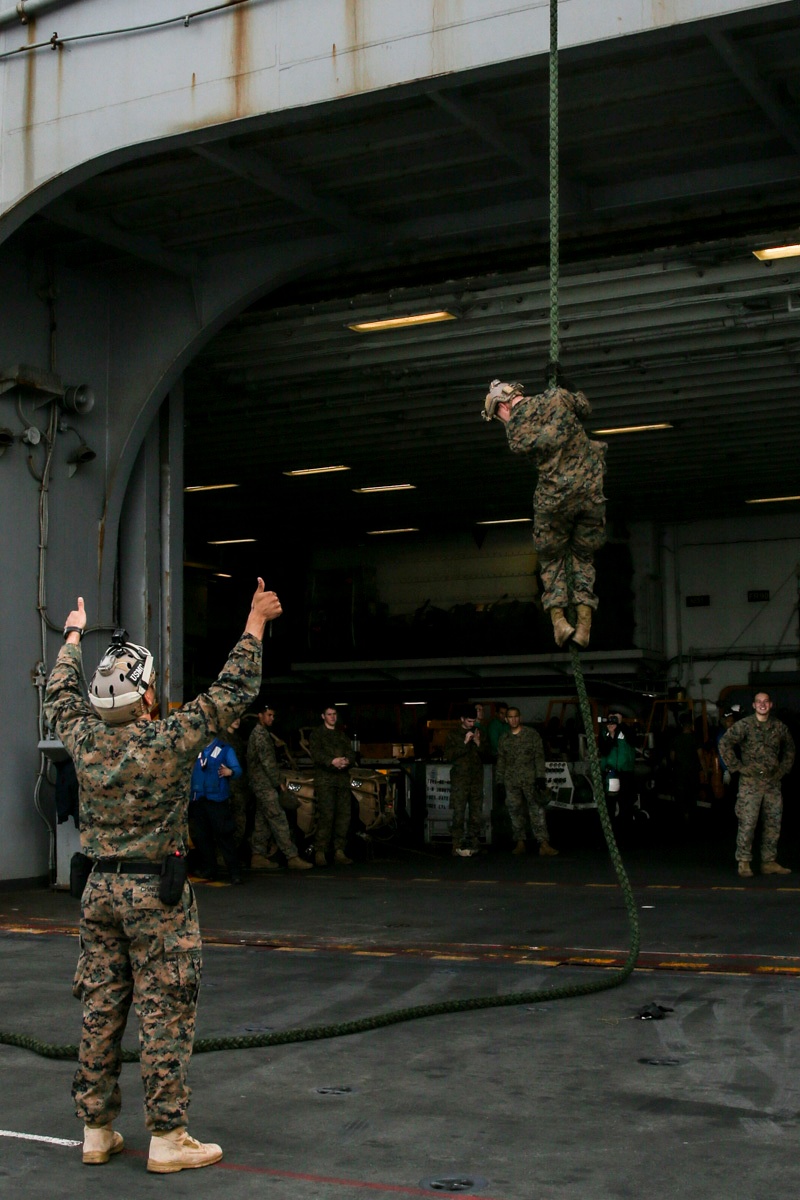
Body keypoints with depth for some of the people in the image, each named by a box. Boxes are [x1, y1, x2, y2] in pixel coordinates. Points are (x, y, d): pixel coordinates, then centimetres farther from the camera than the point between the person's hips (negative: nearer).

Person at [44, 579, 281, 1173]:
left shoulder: (84, 737, -1)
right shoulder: (169, 740, -15)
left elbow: (61, 693, 20)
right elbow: (233, 690, -10)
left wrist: (74, 635, 36)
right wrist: (256, 621, 0)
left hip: (99, 889, 6)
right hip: (157, 893, -5)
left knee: (100, 1010, 11)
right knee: (165, 1013, 0)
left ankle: (97, 1129, 19)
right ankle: (167, 1137, 3)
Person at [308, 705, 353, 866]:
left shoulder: (342, 735, 25)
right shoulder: (316, 734, 9)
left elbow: (349, 753, 15)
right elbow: (316, 754, -6)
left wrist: (346, 761, -9)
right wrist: (332, 761, -22)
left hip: (342, 779, 5)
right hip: (324, 779, -5)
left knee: (344, 814, -3)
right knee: (326, 815, -14)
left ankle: (339, 851, 1)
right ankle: (320, 852, -14)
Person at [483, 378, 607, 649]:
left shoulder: (514, 431, -4)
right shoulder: (556, 396, 1)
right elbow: (585, 408, 16)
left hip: (554, 496, -2)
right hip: (591, 490, 2)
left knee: (551, 557, 17)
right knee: (583, 556, 16)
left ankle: (558, 618, 1)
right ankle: (585, 621, 4)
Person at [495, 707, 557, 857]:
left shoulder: (532, 734, 3)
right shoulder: (504, 739, 13)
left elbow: (539, 756, -1)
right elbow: (501, 761, 16)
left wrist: (540, 776, -9)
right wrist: (499, 782, 11)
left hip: (530, 779, -3)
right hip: (511, 781, 3)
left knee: (537, 811, -9)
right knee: (515, 812, 2)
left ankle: (543, 844, -14)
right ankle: (520, 843, 10)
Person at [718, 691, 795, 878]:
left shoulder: (779, 727, 8)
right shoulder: (744, 725, -6)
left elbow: (789, 748, 25)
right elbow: (724, 744, -9)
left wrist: (784, 768, 14)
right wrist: (737, 767, -10)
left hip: (773, 783, 5)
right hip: (750, 782, -5)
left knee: (773, 824, 7)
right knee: (747, 823, -7)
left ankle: (769, 862, 16)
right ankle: (744, 862, 1)